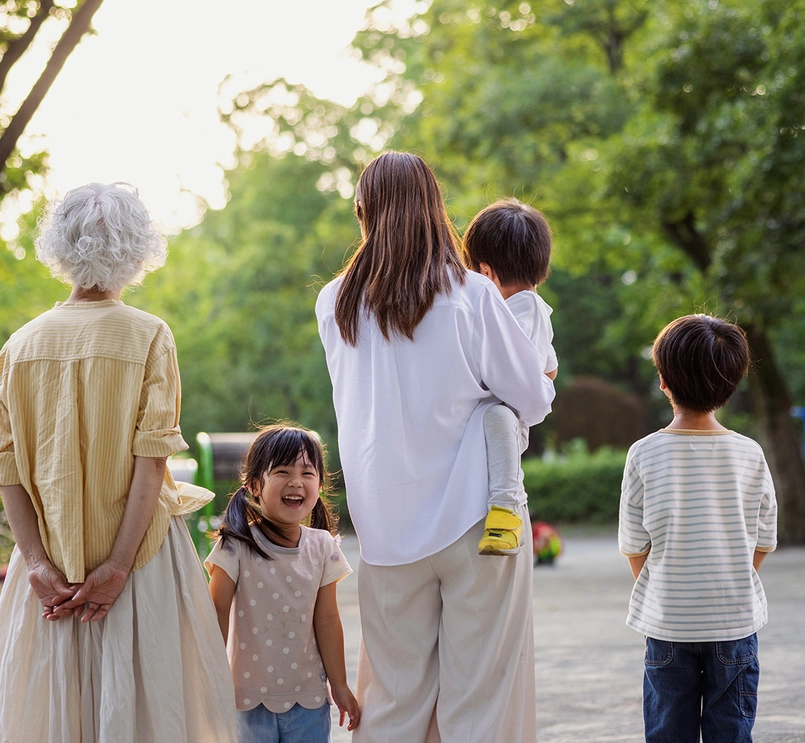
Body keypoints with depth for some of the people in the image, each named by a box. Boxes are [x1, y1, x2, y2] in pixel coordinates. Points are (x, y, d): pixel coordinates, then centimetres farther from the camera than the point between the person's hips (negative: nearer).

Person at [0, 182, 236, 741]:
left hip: (50, 557, 3)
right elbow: (151, 458, -13)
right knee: (142, 698, 5)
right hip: (137, 545, -3)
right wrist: (119, 565, -14)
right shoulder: (148, 337, -6)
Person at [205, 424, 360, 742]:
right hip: (250, 698, -2)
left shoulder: (322, 547, -1)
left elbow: (326, 619, 5)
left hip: (308, 698, 3)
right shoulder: (237, 546, -11)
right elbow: (219, 611, -8)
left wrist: (340, 686, 8)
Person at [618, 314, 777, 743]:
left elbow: (634, 546, -2)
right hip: (737, 619, 0)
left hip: (666, 623, 0)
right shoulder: (749, 455, -5)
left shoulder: (644, 455, -8)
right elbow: (763, 543, 2)